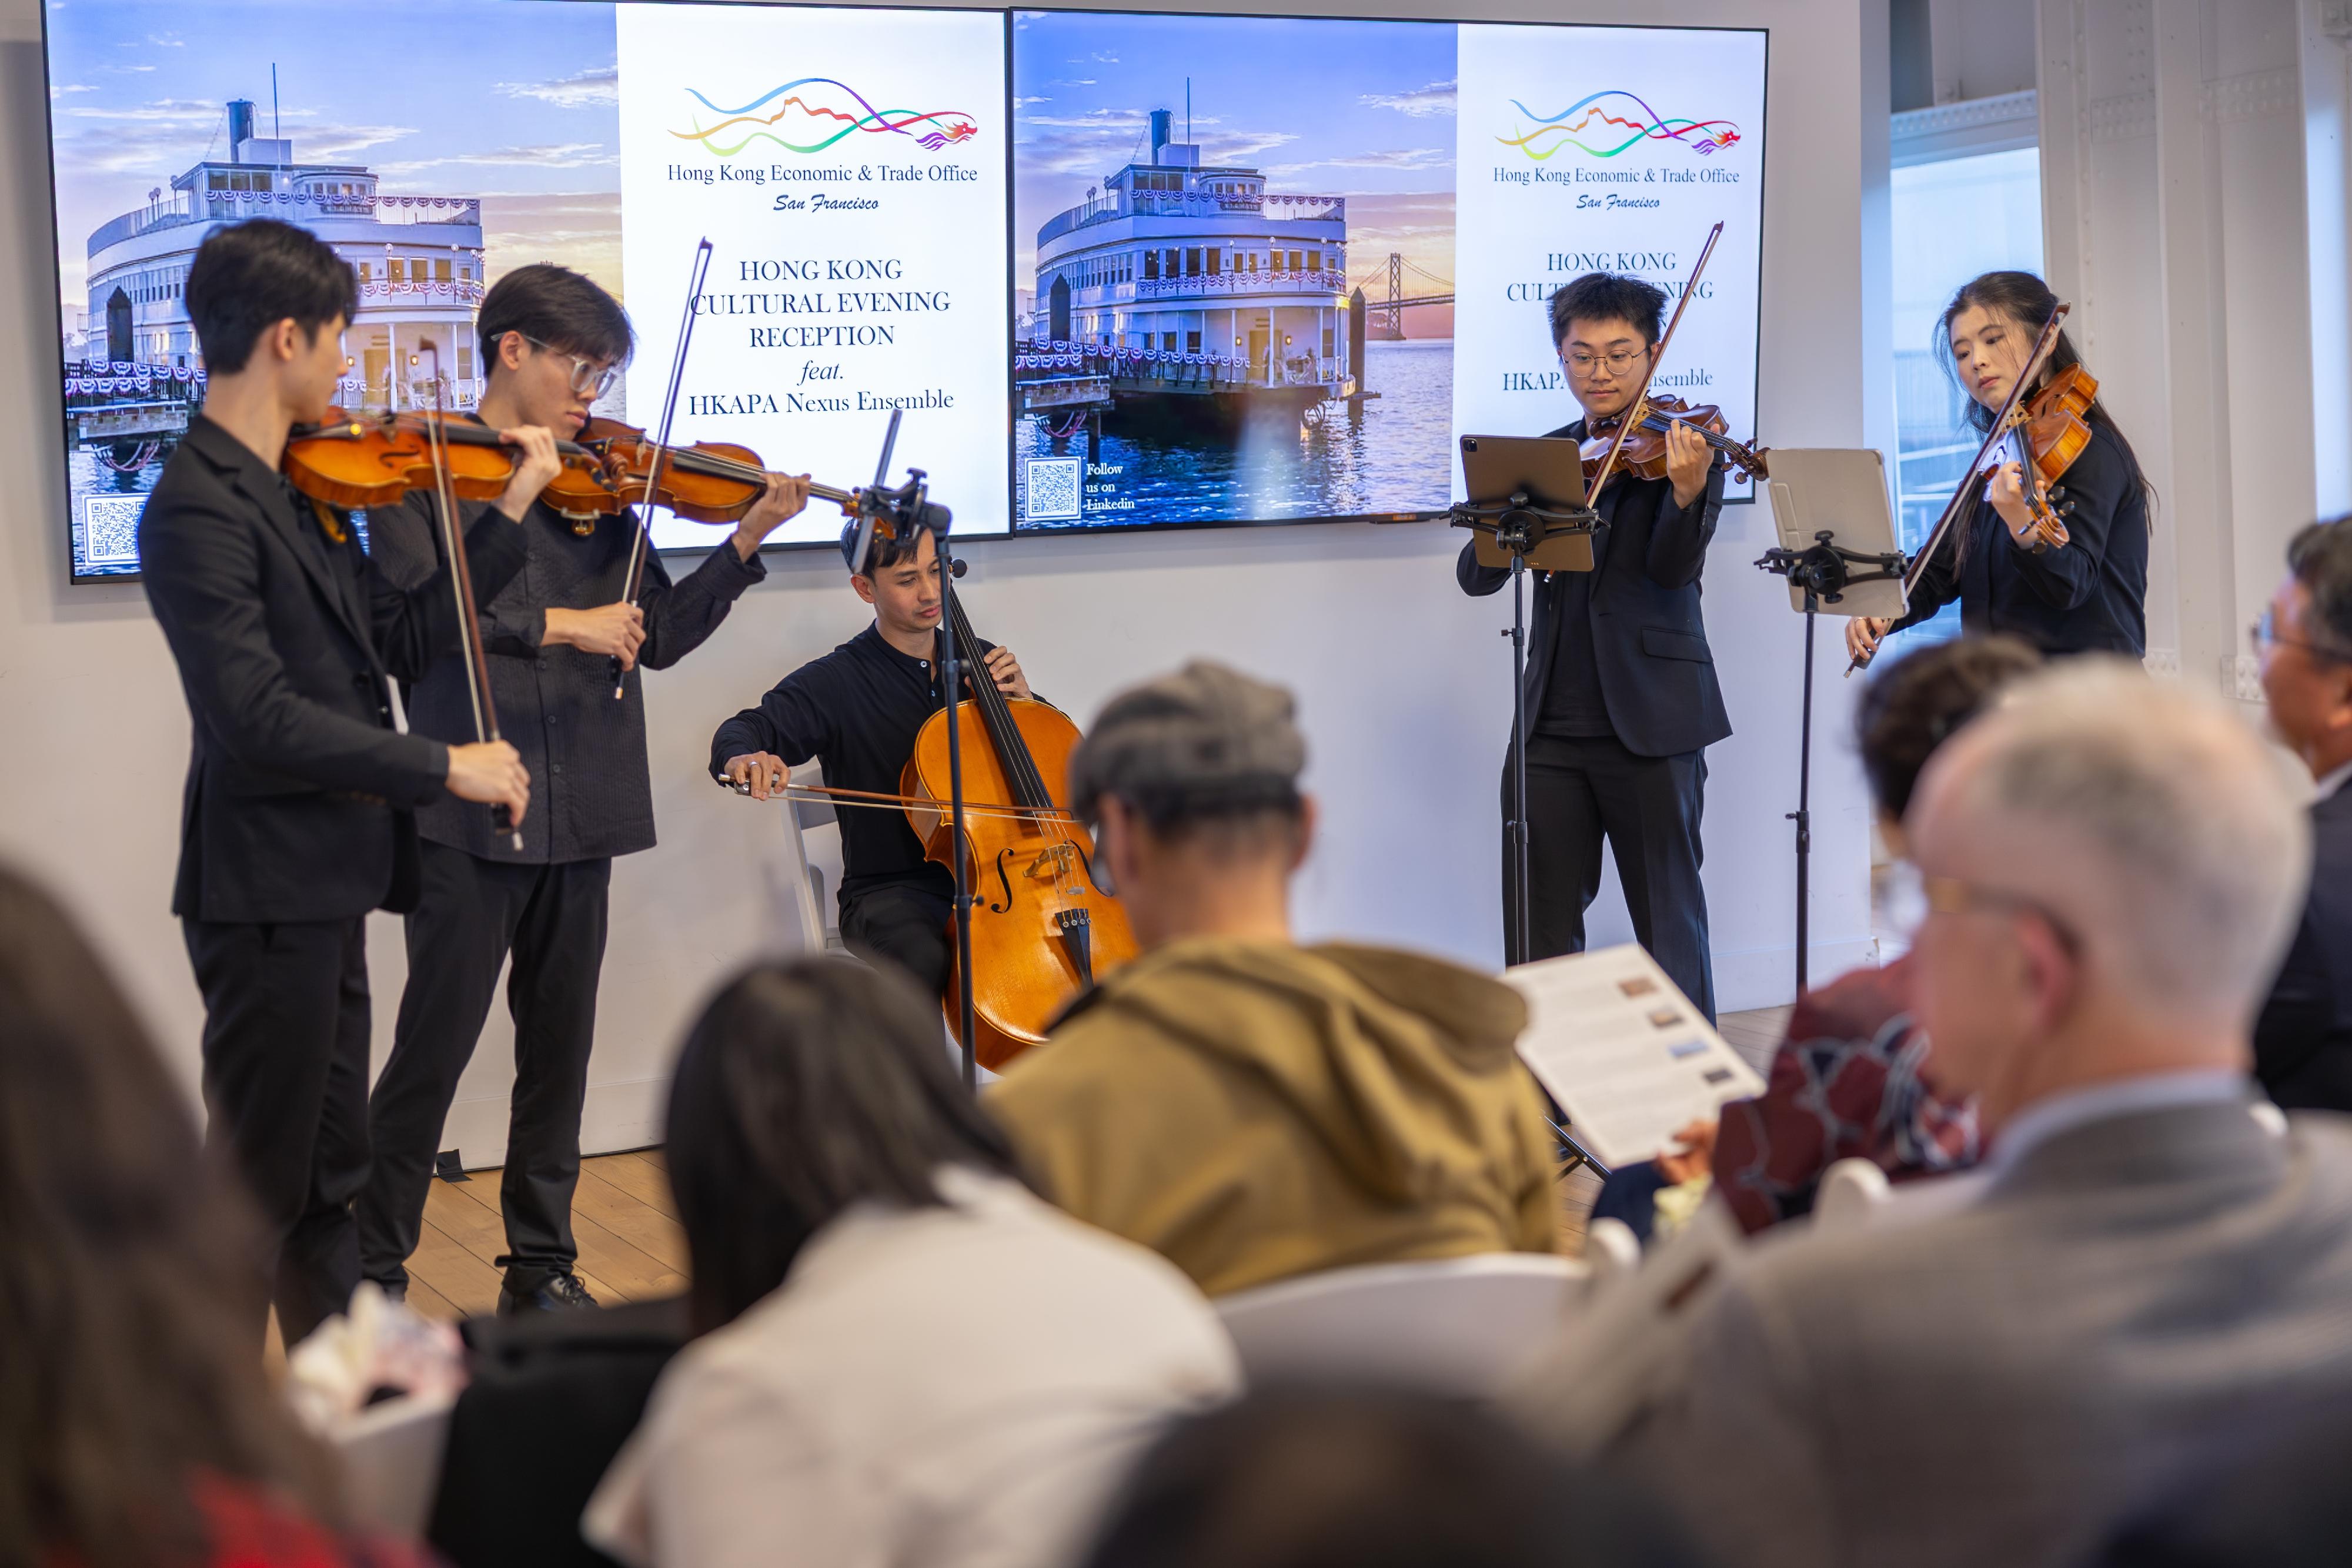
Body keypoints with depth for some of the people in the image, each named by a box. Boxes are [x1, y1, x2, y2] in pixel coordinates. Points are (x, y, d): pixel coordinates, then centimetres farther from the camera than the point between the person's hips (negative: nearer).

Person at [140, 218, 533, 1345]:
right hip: (266, 891, -9)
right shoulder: (200, 510, -18)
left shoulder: (304, 492, 11)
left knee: (329, 1172, 19)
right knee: (258, 1185, -1)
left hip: (327, 885, 9)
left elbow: (404, 640, 11)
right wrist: (445, 767, -21)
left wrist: (510, 510, 9)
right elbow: (259, 721, -25)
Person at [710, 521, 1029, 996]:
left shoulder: (979, 663, 12)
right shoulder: (836, 682, -1)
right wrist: (743, 756, -38)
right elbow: (744, 730, -14)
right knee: (926, 966, -36)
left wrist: (1021, 700, 0)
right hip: (891, 891, -4)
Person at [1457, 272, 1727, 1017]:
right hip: (1553, 725, 4)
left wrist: (1687, 492, -33)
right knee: (1538, 932, 7)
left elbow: (1673, 570, -13)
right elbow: (1475, 576, 6)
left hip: (1649, 723, -4)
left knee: (1669, 927, 2)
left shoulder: (1683, 446, 0)